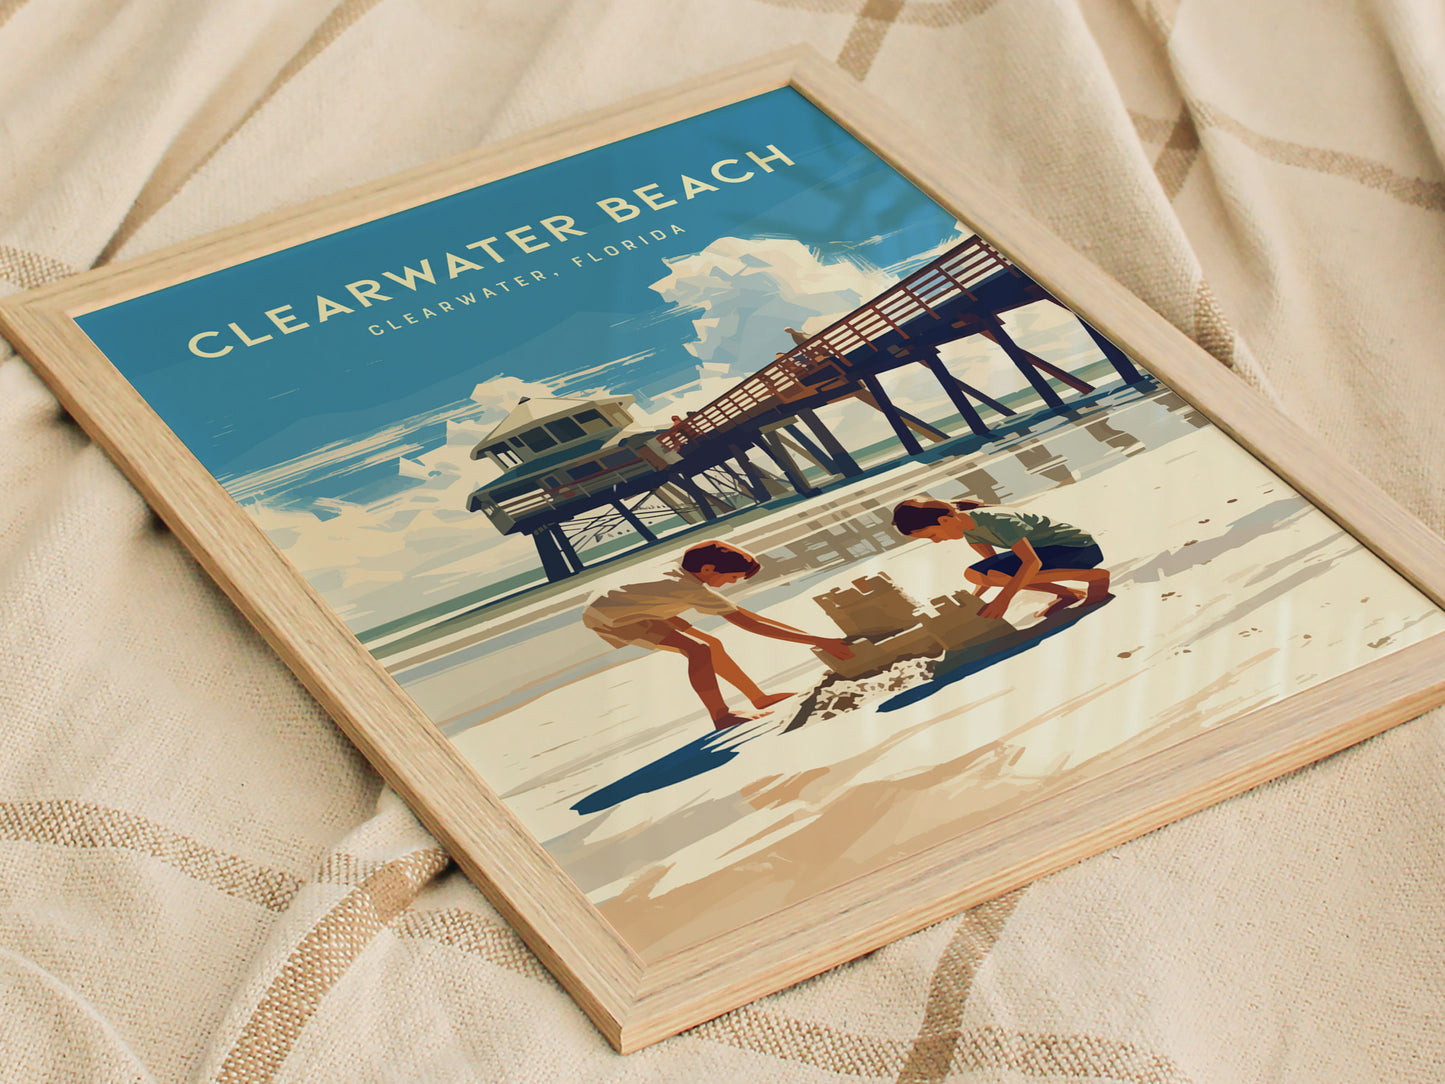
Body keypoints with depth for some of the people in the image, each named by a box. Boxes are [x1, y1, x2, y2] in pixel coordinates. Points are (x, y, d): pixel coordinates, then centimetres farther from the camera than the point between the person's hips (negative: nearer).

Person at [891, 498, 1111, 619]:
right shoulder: (968, 528, 0)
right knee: (973, 574, -5)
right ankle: (1068, 593, 0)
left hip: (1080, 548, -9)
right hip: (1049, 550, 9)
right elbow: (993, 562, 12)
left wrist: (1004, 597, -29)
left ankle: (1096, 576, -15)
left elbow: (1033, 562, -30)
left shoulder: (997, 521, -28)